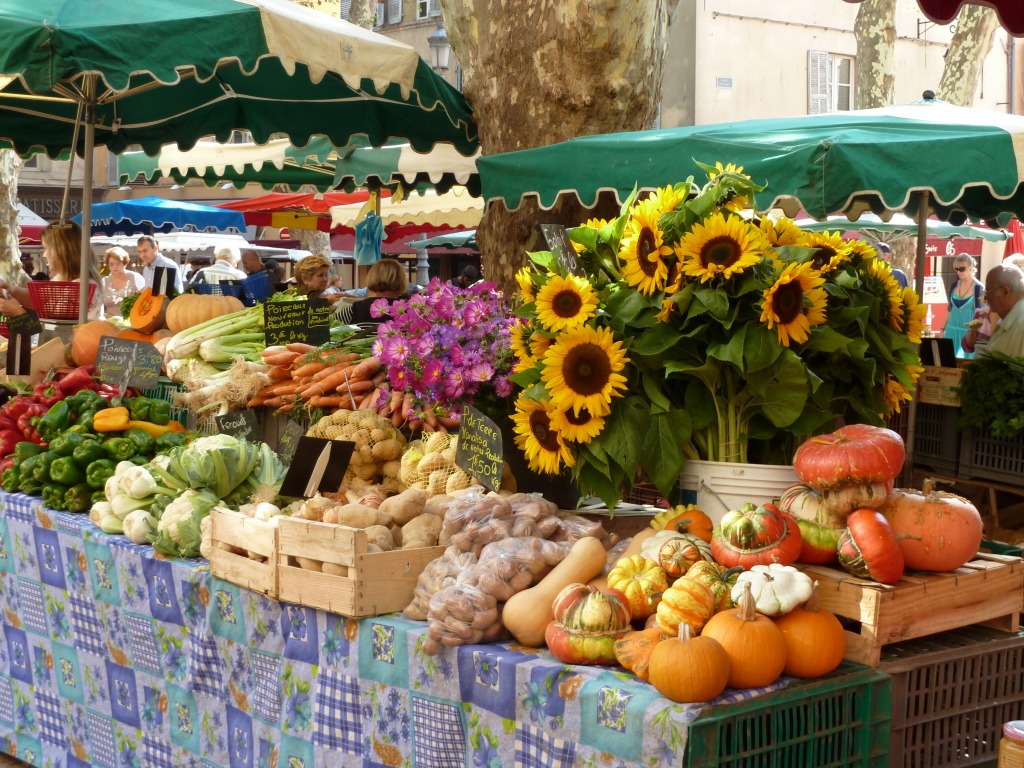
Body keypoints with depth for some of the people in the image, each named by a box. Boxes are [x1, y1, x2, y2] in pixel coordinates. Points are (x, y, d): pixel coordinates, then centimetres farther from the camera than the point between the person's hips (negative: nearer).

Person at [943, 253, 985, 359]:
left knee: (967, 359, -2)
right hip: (952, 330, 5)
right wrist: (943, 328, 13)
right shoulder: (954, 285, 7)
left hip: (969, 332, -5)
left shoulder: (979, 288, -7)